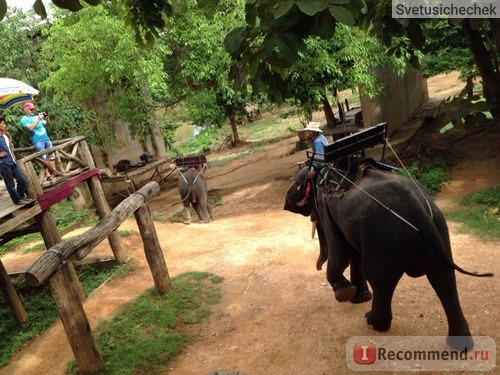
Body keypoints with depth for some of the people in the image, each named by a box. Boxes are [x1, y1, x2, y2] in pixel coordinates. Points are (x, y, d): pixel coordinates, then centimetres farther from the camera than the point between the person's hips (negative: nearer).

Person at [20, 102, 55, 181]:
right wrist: (38, 119, -19)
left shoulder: (36, 116, 15)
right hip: (38, 141, -6)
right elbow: (31, 128, -19)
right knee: (44, 158, -8)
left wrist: (47, 118, -2)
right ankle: (47, 174, -5)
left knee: (51, 155, 7)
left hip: (46, 139, 6)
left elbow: (48, 124, 18)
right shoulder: (24, 119, -2)